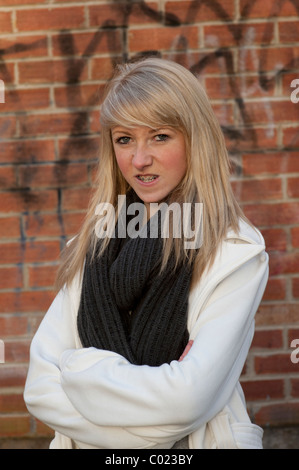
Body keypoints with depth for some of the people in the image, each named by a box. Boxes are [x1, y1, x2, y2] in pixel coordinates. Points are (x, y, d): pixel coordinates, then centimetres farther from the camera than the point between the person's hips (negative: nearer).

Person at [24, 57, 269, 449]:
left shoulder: (235, 252, -16)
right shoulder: (94, 244, -3)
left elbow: (189, 399, -25)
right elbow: (40, 387, -9)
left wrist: (79, 367, -14)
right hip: (91, 442, 3)